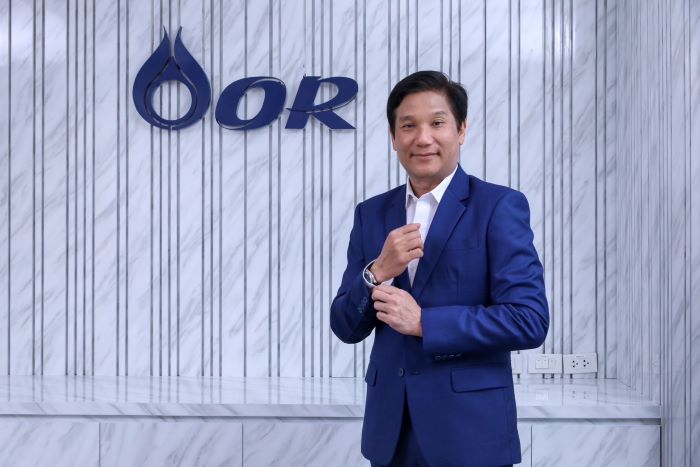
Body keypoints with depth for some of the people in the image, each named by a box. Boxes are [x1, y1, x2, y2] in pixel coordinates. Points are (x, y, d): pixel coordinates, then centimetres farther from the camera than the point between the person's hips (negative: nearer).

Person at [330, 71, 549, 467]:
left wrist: (423, 322, -16)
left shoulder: (500, 206, -8)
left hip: (469, 428, -4)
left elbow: (529, 320, -15)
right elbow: (346, 328, 4)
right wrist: (378, 271, -14)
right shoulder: (371, 214, 6)